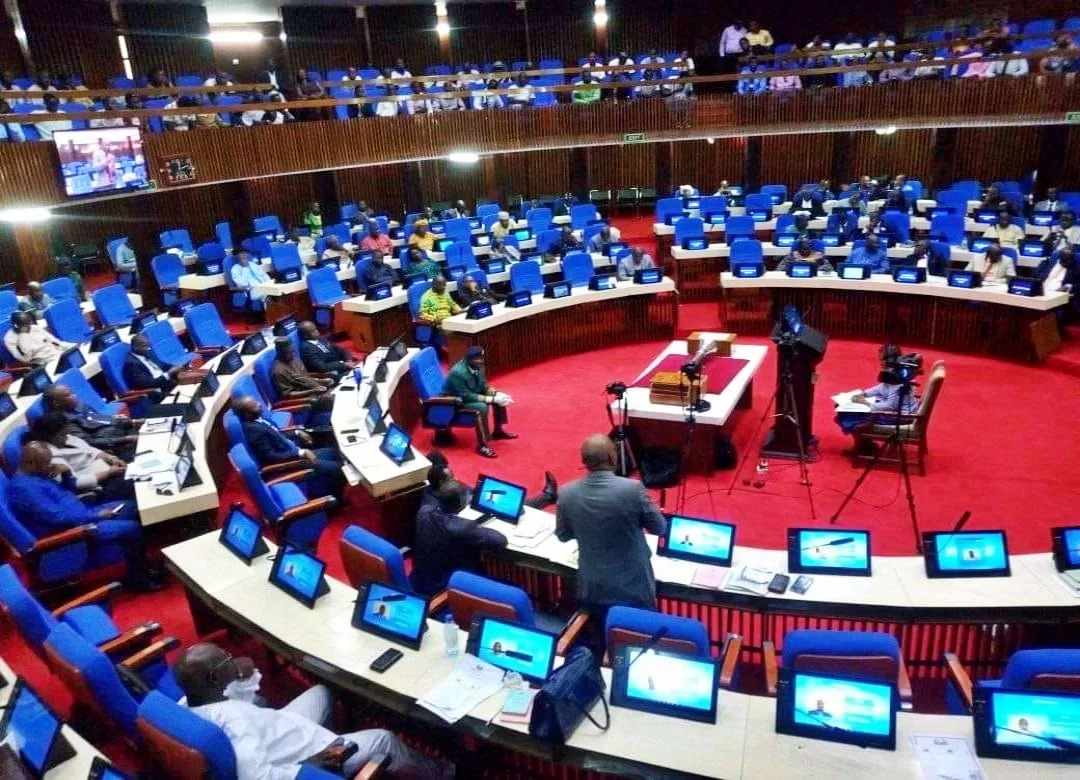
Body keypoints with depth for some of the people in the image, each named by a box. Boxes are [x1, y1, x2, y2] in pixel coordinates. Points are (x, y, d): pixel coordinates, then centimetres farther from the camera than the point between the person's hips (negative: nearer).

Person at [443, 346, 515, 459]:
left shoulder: (478, 367, -8)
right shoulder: (458, 372, -33)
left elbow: (484, 386, 4)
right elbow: (466, 396, -33)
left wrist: (496, 394, -17)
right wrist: (492, 399, -33)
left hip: (471, 394, 9)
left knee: (499, 398, 3)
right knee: (481, 407, -33)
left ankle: (498, 430, 18)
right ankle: (481, 445, -26)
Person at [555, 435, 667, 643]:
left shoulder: (567, 493, -12)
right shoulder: (633, 489, -21)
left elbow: (563, 536, 5)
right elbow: (659, 528, -5)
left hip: (592, 590, 3)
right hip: (633, 589, -3)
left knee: (604, 642, 21)